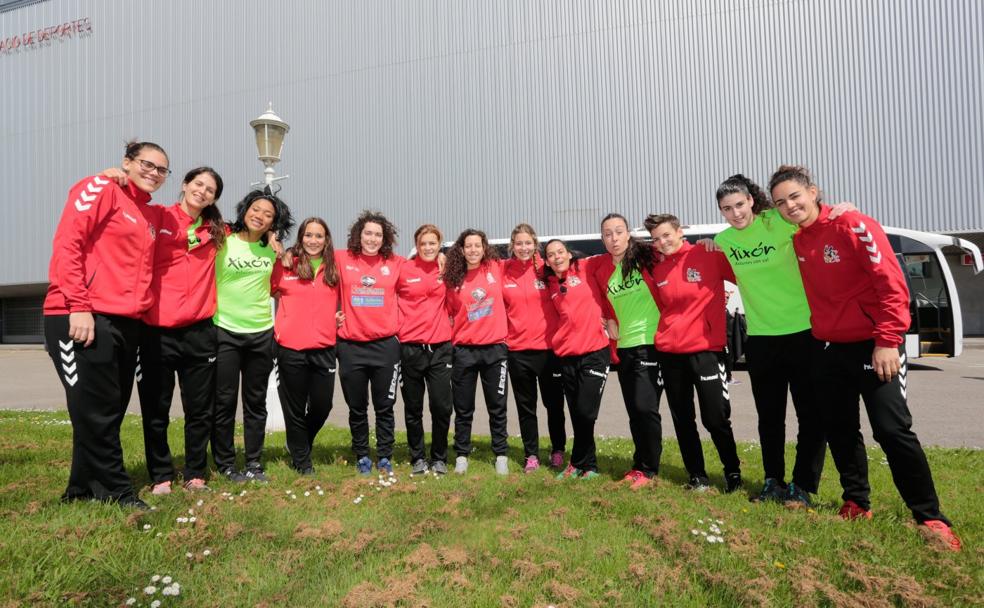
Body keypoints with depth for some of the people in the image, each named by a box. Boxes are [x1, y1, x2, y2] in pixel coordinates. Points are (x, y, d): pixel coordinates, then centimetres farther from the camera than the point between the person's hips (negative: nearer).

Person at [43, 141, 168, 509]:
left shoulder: (152, 215, 19)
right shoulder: (100, 189, -2)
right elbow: (66, 244, -12)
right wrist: (79, 306, -18)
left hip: (126, 324, 8)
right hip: (83, 320, -8)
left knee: (109, 413, 12)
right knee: (96, 414, -2)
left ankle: (83, 491, 25)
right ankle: (117, 492, 9)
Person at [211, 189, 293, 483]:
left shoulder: (272, 251, 8)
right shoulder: (223, 243, -3)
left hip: (262, 334, 3)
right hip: (225, 332, -3)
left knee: (256, 402, 9)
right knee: (224, 401, 2)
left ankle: (254, 463, 19)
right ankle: (225, 464, 15)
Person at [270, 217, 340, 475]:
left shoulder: (334, 268, 7)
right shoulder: (285, 264, 1)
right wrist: (274, 325, -1)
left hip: (324, 348, 2)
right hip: (290, 347, -2)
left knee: (322, 406, 7)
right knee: (295, 408, 8)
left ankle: (300, 444, 36)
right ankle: (301, 462, 26)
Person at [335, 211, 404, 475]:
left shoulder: (396, 263, 2)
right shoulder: (342, 259, 0)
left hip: (386, 344, 0)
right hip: (351, 346, 0)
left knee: (384, 407, 8)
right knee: (357, 408, 11)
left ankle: (385, 458, 21)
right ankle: (362, 457, 27)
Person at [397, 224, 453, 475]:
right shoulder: (403, 270, -2)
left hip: (440, 347, 1)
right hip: (410, 348, -1)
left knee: (441, 406, 0)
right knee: (413, 408, 9)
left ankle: (439, 458, 19)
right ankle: (417, 458, 25)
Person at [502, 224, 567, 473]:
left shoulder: (546, 268, -3)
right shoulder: (503, 270, 0)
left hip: (548, 346, -1)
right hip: (516, 349, 1)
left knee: (554, 403, 10)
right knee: (525, 406, 10)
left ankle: (558, 451, 28)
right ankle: (531, 455, 23)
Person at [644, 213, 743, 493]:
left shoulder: (709, 255, -6)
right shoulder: (656, 270, 8)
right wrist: (664, 333, 8)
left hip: (706, 350, -4)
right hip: (669, 353, 5)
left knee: (716, 418, -1)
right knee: (682, 420, 11)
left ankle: (733, 472, 23)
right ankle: (697, 475, 26)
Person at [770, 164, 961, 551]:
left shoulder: (853, 226, -13)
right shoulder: (794, 241, 5)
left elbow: (892, 284, -17)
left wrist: (887, 341, -21)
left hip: (873, 347, -6)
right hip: (828, 349, 6)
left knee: (892, 429, -7)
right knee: (840, 430, 11)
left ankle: (930, 517, 8)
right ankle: (856, 504, 27)